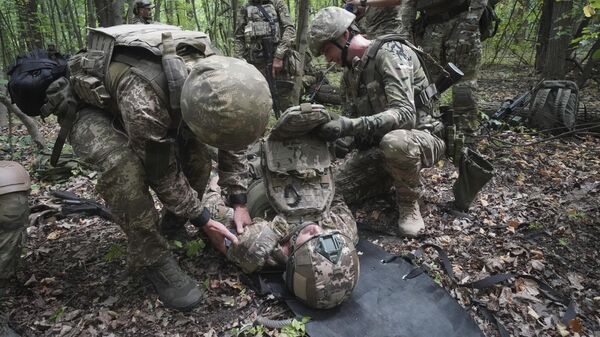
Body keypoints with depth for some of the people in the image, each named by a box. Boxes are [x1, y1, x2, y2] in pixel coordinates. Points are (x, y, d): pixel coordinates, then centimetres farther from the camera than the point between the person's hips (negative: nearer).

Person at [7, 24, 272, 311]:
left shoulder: (218, 78, -26)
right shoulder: (143, 101, -46)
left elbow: (231, 141, -10)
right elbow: (162, 172, -31)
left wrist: (239, 203, -13)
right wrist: (203, 220, -19)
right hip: (86, 107, -5)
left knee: (196, 158, -10)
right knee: (124, 167, -35)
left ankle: (175, 227, 16)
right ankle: (152, 259, -15)